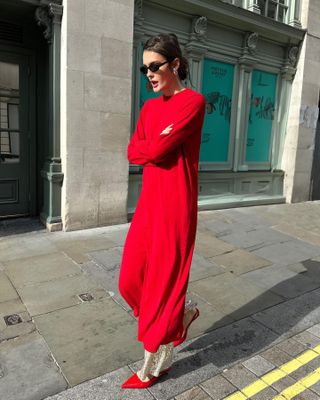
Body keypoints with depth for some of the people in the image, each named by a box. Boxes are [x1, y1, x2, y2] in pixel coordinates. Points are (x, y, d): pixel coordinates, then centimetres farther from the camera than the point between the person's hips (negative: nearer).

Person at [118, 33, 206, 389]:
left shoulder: (193, 101, -9)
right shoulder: (150, 107, 14)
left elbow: (157, 151, -18)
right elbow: (133, 152, 5)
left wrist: (150, 147, 1)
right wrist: (156, 145, -9)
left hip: (176, 205, -8)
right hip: (149, 202, 8)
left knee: (165, 279, 4)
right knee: (132, 279, 11)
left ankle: (154, 366, 27)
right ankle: (185, 312, 39)